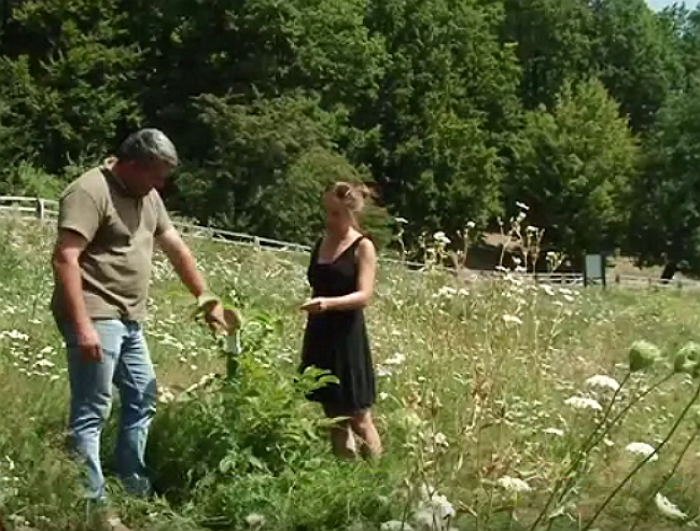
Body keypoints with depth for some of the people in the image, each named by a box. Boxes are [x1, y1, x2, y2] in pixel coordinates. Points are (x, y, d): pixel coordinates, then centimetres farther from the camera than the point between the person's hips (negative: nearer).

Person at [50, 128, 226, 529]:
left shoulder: (148, 197, 13)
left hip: (129, 320, 10)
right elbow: (65, 258, -22)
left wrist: (207, 298, 16)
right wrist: (82, 325, -27)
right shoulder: (90, 192, -15)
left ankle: (136, 491, 27)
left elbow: (176, 248, 19)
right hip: (96, 318, -10)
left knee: (142, 401, 15)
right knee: (91, 413, -6)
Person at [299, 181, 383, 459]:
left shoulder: (363, 247, -7)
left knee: (358, 418, -1)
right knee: (333, 417, 11)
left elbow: (364, 295, -18)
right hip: (319, 336, 6)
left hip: (347, 338, -6)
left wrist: (330, 303, -34)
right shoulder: (321, 244, 11)